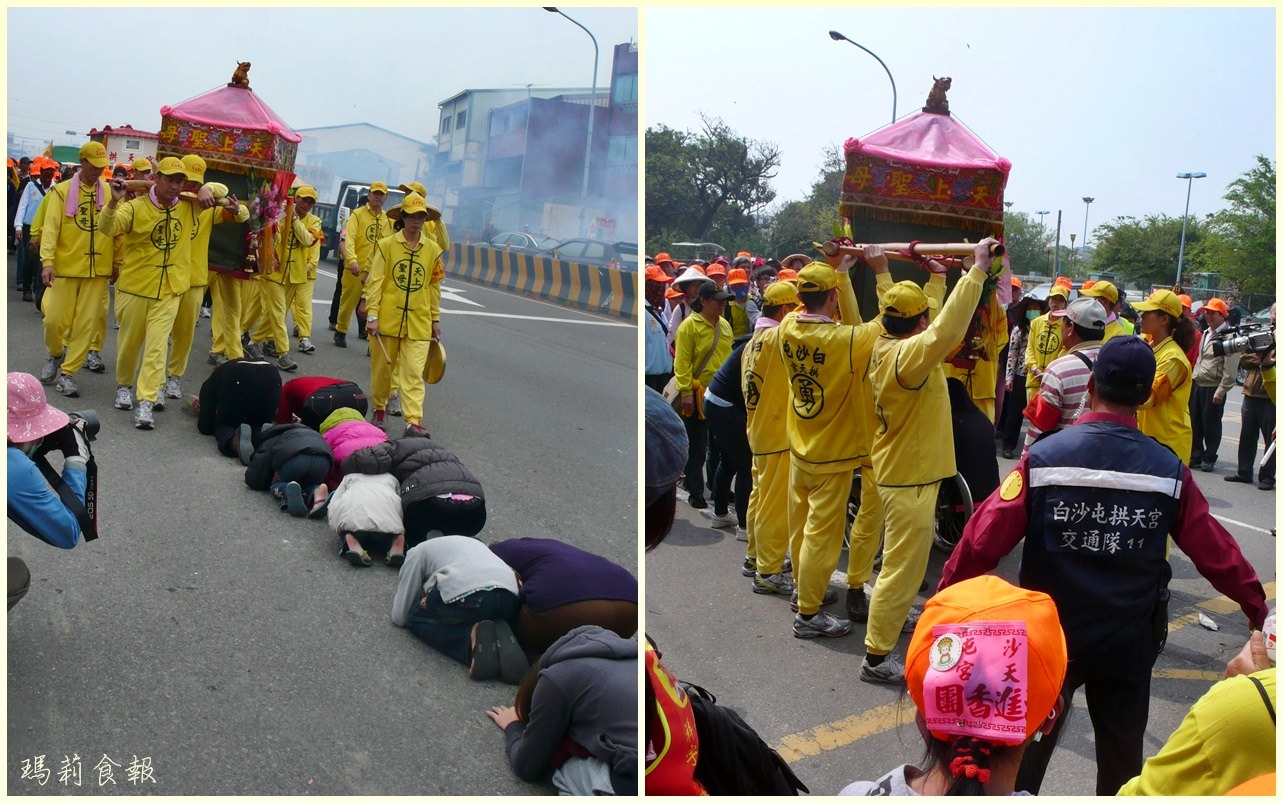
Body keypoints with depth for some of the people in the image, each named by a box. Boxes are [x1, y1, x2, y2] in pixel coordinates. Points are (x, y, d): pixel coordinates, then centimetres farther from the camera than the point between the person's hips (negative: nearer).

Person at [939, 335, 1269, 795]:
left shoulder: (1044, 457, -15)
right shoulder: (1170, 471, -8)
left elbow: (985, 540, -15)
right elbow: (1216, 552, 0)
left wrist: (944, 599, -2)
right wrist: (1257, 609, 16)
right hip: (1128, 644, 2)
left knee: (1027, 749, 14)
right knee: (1122, 756, 20)